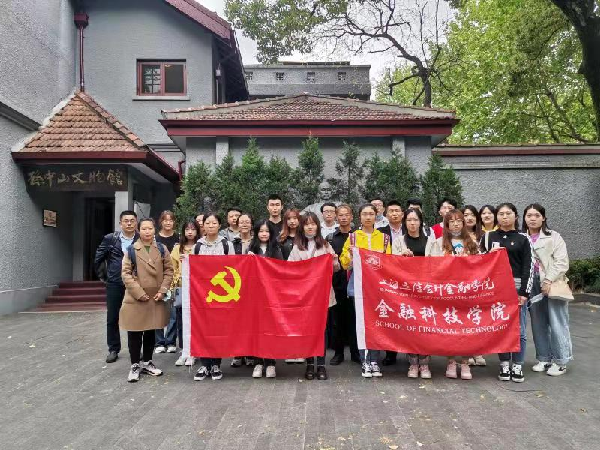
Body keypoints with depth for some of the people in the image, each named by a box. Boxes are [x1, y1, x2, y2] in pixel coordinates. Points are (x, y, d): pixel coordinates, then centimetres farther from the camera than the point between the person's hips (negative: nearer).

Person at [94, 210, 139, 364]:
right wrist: (104, 276, 9)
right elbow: (98, 259, 10)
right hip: (114, 285, 1)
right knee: (112, 318, 7)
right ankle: (113, 350, 21)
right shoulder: (110, 239, 0)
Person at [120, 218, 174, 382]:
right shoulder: (131, 249, -2)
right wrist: (139, 292, -13)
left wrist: (162, 291, -6)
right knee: (135, 332, 3)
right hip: (135, 298, -2)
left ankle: (147, 362, 27)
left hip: (156, 298, 3)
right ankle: (135, 365, 16)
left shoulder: (162, 249, 5)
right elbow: (125, 273, -5)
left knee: (151, 331, 13)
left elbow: (168, 270, 5)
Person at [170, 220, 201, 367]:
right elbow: (173, 269, 11)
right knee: (181, 321, 7)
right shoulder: (177, 248, 11)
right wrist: (173, 288, 6)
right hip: (180, 289, 3)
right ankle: (183, 352, 17)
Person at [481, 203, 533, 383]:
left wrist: (524, 292, -7)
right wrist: (489, 254, -9)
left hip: (517, 287, -1)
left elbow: (528, 266, 0)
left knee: (519, 329, 2)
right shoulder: (488, 237, 9)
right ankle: (504, 365, 15)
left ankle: (518, 366, 13)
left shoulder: (523, 239, 5)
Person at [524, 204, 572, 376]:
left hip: (552, 285, -3)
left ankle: (560, 361, 9)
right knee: (538, 323, 10)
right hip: (532, 285, 3)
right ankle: (544, 358, 21)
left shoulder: (553, 237, 0)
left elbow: (562, 262, -6)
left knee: (557, 324, -2)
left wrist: (548, 281, -14)